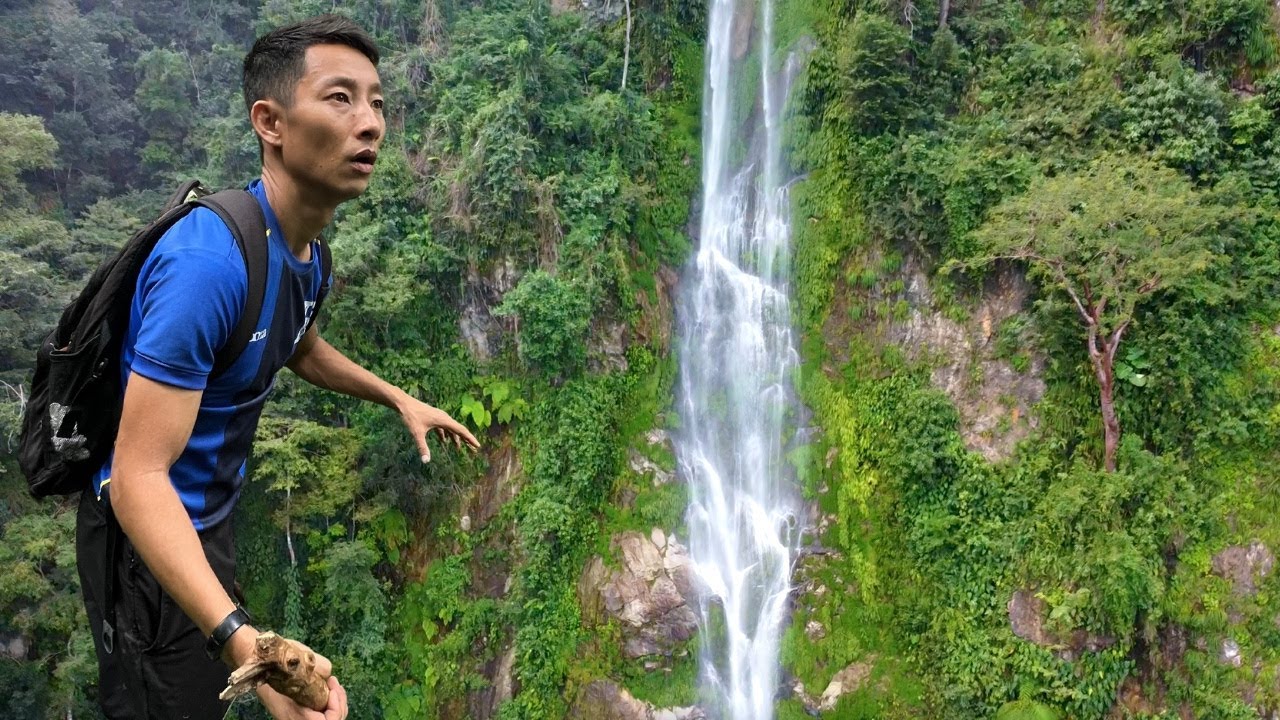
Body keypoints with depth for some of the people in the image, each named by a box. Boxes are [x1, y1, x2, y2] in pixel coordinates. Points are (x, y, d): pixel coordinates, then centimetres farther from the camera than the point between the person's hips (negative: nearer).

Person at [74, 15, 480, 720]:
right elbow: (139, 475, -37)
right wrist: (246, 644, -47)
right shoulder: (208, 258, -33)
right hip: (150, 536, -9)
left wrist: (400, 399, 15)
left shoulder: (305, 252, -2)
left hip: (212, 515, 9)